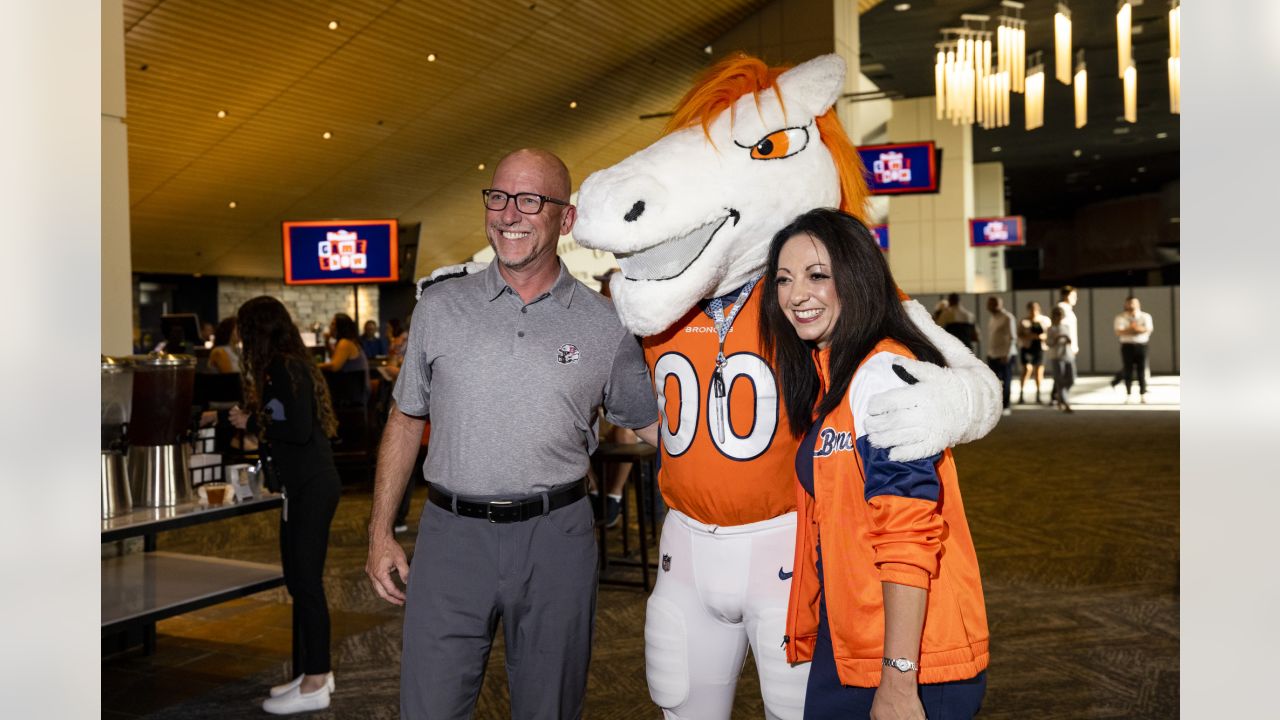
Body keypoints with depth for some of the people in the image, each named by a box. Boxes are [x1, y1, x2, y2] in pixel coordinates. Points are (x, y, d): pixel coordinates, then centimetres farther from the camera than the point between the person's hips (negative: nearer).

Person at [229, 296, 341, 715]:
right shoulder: (289, 365, 14)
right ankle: (314, 671, 25)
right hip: (306, 485, 10)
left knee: (306, 582, -4)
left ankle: (314, 684, 4)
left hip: (311, 488, -10)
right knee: (299, 580, 15)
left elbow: (299, 431, -21)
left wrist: (252, 423, -9)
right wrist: (254, 416, 25)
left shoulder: (285, 369, -14)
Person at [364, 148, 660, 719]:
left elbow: (654, 425, 11)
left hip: (556, 539, 0)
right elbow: (405, 421, 11)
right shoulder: (440, 307, 4)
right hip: (451, 534, 1)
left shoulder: (603, 325, 2)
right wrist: (380, 533, 8)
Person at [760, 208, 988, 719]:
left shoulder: (884, 374, -18)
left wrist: (898, 678, -23)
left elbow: (909, 535, -22)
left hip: (907, 658, -8)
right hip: (845, 641, 8)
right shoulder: (826, 376, 10)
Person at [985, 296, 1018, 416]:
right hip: (992, 355, 7)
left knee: (1006, 382, 1)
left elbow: (1012, 338, -12)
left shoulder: (1008, 318, -10)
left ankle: (1005, 407, 9)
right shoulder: (991, 319, 14)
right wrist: (989, 353, 13)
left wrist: (1007, 354, -18)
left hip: (1005, 355, -7)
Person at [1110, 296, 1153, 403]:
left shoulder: (1145, 316, 6)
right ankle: (1128, 394, 10)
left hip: (1141, 346, 0)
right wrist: (1138, 329, -16)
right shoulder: (1120, 317, 3)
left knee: (1141, 370, -1)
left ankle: (1143, 394, 4)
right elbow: (1119, 332, -10)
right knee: (1128, 370, 0)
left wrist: (1129, 329, -17)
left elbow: (1148, 330, -8)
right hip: (1127, 346, 0)